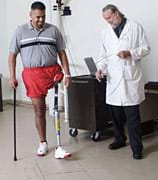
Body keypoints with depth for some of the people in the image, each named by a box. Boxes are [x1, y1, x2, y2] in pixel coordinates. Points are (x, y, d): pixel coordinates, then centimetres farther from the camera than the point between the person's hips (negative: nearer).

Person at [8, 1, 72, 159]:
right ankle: (43, 143, 23)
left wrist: (67, 74, 1)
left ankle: (58, 146, -4)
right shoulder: (20, 31, 6)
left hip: (53, 71, 0)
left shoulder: (53, 30, 6)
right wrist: (12, 76, -1)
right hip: (32, 74, 0)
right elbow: (12, 55, 7)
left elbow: (61, 53, 8)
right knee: (39, 110, 8)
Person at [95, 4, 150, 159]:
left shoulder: (135, 27, 3)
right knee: (115, 113, 9)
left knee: (132, 116, -5)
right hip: (113, 78, 4)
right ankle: (119, 139, 28)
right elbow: (103, 55, 15)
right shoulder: (106, 32, 14)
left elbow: (146, 48, 2)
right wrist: (100, 68, -2)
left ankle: (136, 147, 2)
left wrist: (130, 52, -14)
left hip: (131, 78, -4)